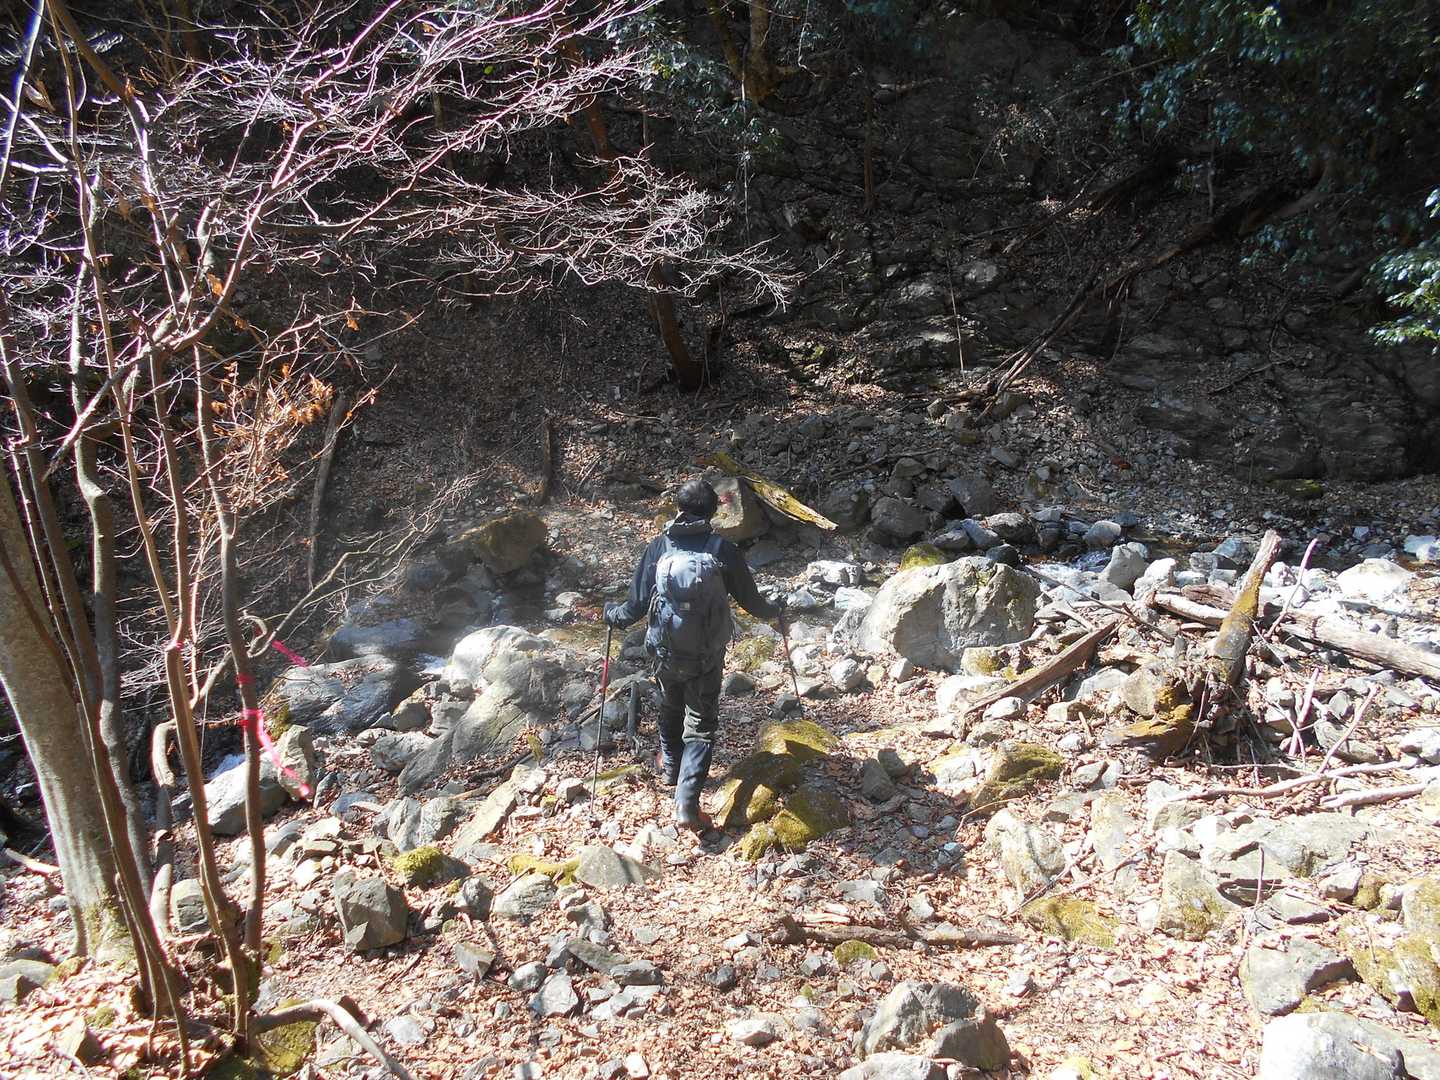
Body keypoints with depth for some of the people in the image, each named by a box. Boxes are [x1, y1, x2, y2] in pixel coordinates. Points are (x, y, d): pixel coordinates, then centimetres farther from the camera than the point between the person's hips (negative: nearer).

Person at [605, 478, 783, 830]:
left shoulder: (658, 548, -9)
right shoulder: (723, 550, -12)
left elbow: (636, 606, -6)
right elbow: (751, 600, -3)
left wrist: (612, 614, 16)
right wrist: (775, 612, 19)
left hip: (665, 653, 2)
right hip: (707, 658, -2)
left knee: (670, 709, 28)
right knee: (701, 726, 9)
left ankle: (671, 766, 50)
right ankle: (687, 803, -2)